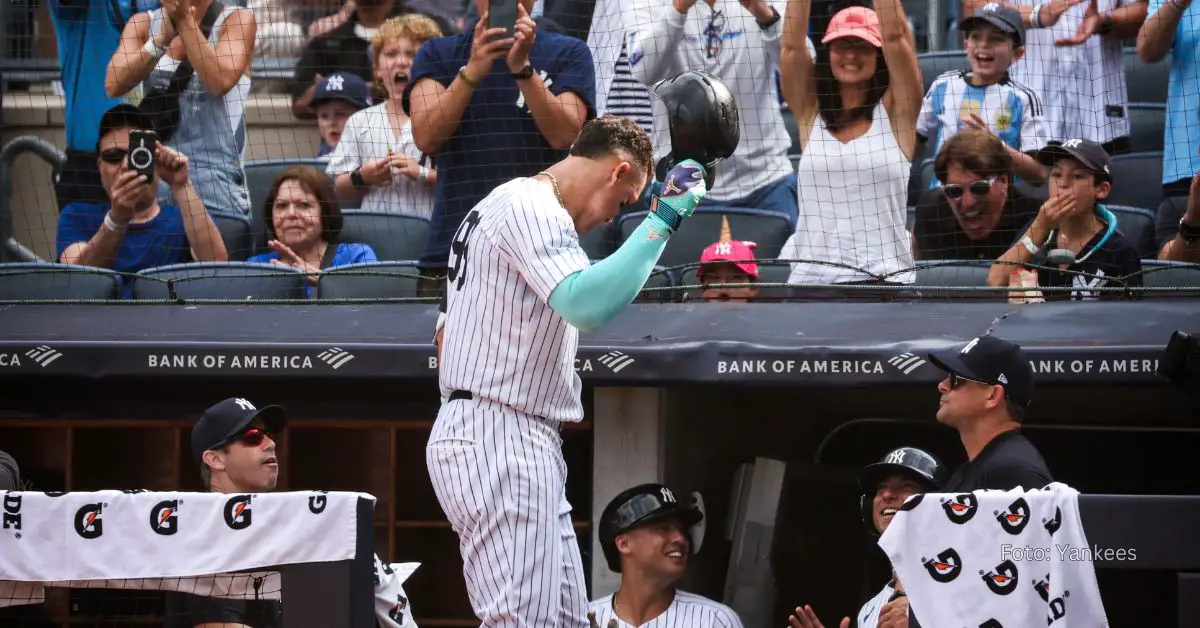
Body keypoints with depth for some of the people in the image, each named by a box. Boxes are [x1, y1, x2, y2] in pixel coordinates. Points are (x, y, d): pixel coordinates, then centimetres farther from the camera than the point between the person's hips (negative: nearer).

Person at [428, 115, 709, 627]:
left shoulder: (500, 205, 21)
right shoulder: (530, 206, -12)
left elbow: (447, 331, 26)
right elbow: (586, 306, -29)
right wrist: (663, 219, -24)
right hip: (499, 440, -11)